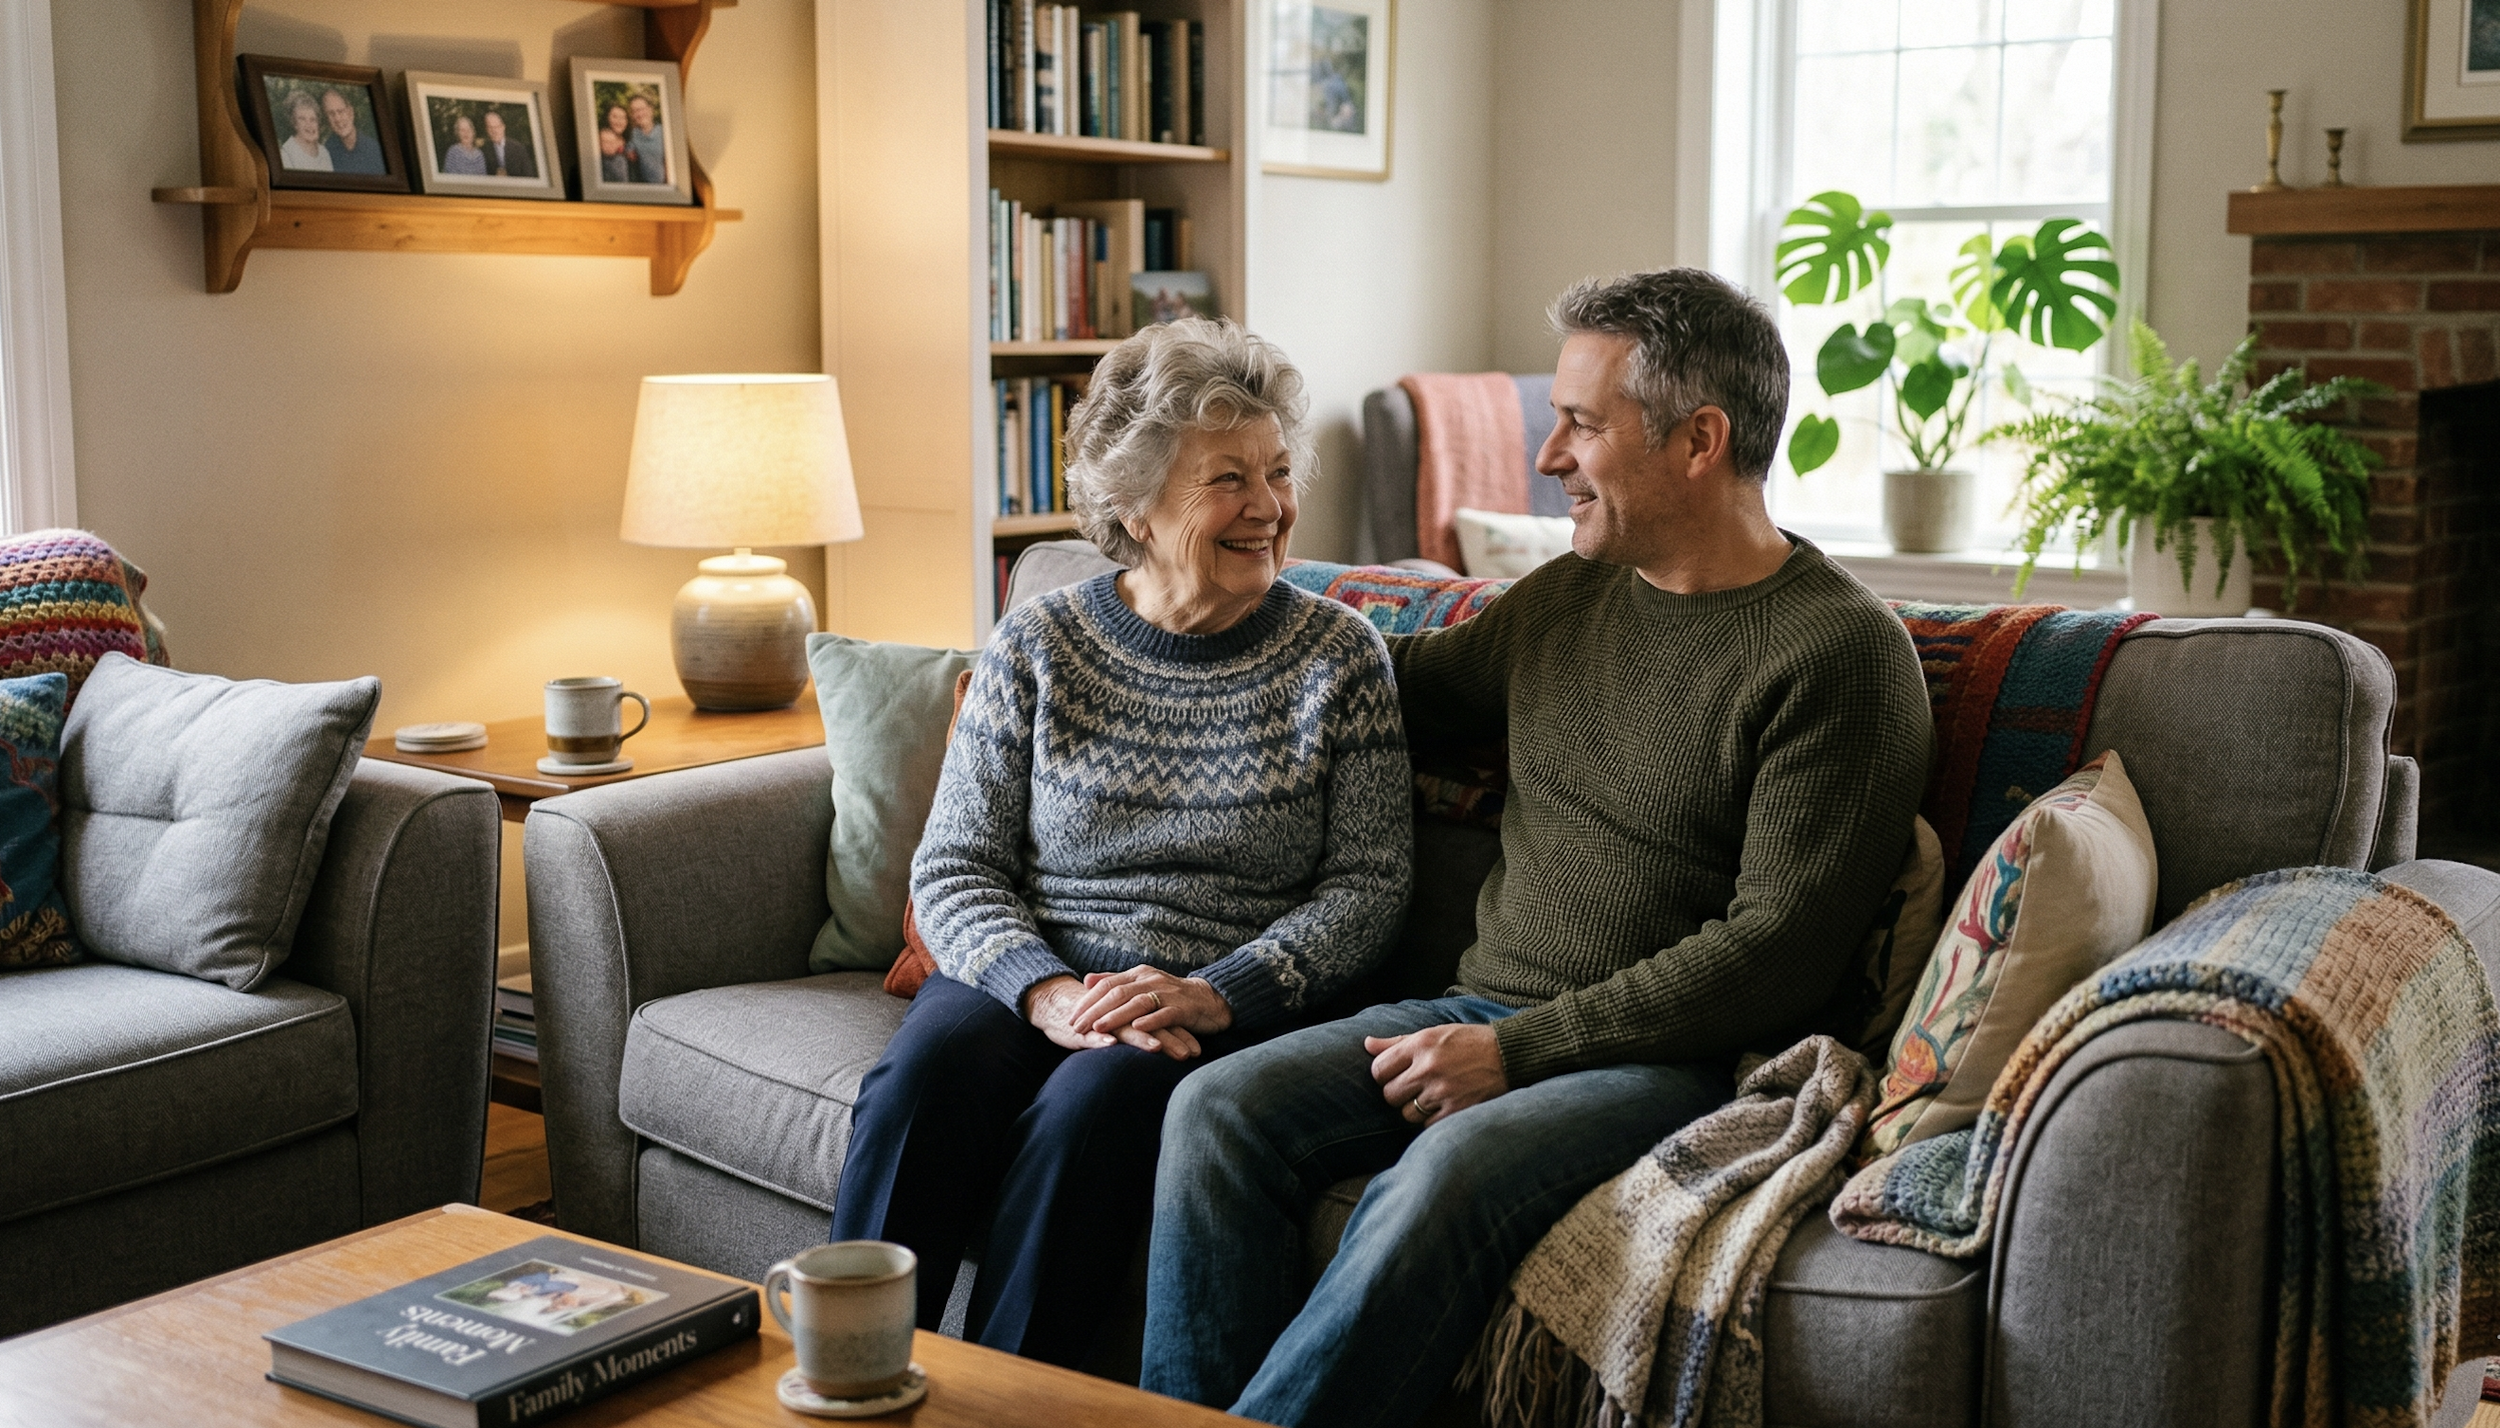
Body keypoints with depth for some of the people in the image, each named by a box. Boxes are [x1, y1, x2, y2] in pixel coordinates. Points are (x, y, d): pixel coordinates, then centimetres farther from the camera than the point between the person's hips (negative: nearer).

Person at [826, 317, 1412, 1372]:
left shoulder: (1339, 654, 4)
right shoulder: (1038, 644, 5)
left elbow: (1369, 882, 0)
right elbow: (953, 870, 3)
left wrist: (1218, 995, -15)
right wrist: (1047, 990, -17)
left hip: (1230, 1006, -1)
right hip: (1030, 975, 2)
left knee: (1089, 1107, -32)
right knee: (926, 1074, -29)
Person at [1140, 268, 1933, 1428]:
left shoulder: (1839, 652, -9)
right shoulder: (1566, 597, 13)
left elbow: (1776, 950, -15)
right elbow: (1406, 684, 32)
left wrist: (1521, 1051, -17)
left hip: (1674, 1059, -7)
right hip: (1487, 1013, 7)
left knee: (1443, 1175, -35)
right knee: (1220, 1108, -16)